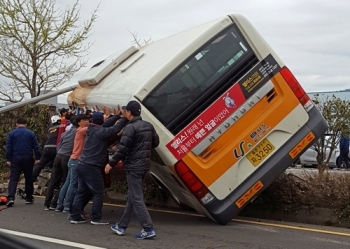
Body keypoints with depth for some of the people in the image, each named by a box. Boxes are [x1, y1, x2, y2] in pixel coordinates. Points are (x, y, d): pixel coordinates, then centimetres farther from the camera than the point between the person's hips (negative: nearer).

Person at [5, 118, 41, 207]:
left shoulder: (11, 133, 3)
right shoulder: (31, 133, 5)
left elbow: (8, 147, 0)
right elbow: (36, 147, 2)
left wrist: (8, 159, 2)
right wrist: (37, 158, 4)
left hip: (15, 158, -1)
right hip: (28, 158, 1)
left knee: (13, 178, -3)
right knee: (29, 178, 11)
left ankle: (11, 197, -18)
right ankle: (29, 198, 16)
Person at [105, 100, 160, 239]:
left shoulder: (130, 127, -16)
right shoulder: (148, 126, 9)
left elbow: (122, 149, -18)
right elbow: (155, 143, 18)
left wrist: (111, 164, -8)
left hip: (134, 166, -9)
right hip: (145, 165, 9)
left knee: (136, 198, -5)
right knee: (132, 196, 15)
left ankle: (148, 229, -9)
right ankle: (122, 226, 24)